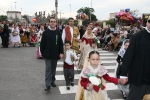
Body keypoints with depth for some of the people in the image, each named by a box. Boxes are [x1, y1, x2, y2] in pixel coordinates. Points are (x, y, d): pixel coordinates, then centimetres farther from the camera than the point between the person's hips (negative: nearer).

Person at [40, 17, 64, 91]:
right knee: (48, 68, -5)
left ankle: (52, 81, 29)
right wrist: (42, 52, -3)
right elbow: (42, 43, -1)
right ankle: (48, 85, -3)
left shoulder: (58, 33, 3)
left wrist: (61, 52, -4)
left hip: (55, 54, 3)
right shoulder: (45, 32, -3)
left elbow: (61, 43, 3)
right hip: (47, 54, -2)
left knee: (53, 68, 13)